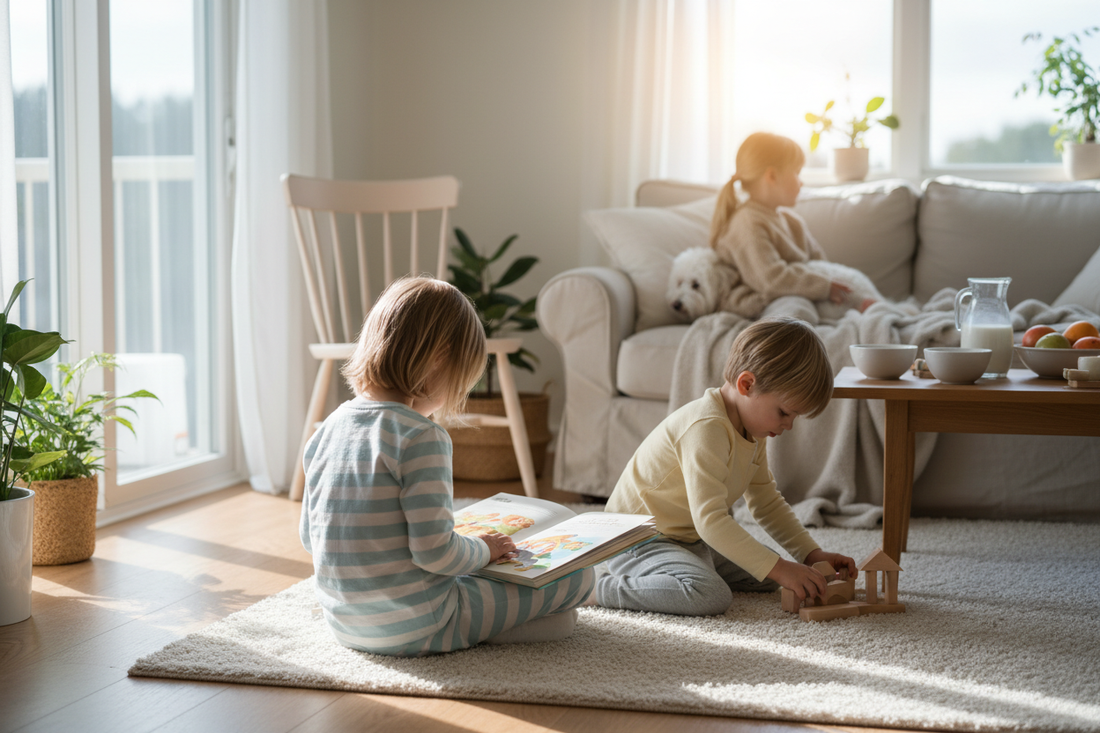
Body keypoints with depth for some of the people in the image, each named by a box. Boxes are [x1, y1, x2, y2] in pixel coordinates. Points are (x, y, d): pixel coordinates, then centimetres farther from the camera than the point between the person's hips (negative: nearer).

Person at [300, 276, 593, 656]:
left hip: (346, 627, 8)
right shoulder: (420, 436, -20)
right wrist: (484, 550, -4)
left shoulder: (326, 431, 3)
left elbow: (310, 536, 12)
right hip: (415, 631, -7)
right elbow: (434, 550, -24)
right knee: (579, 576, 0)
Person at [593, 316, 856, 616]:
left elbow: (767, 501, 16)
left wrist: (812, 554, 5)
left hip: (690, 542, 11)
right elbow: (710, 520, -34)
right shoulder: (706, 428, -27)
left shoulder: (751, 429, 6)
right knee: (710, 596, -33)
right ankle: (603, 589, -16)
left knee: (767, 576, 12)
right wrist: (778, 568, -36)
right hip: (640, 542, -11)